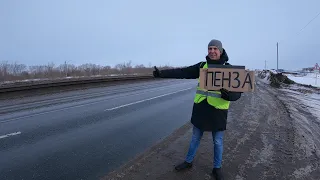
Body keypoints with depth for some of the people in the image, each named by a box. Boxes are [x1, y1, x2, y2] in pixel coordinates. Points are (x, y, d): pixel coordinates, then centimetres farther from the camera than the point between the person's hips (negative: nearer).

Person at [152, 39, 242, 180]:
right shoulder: (201, 66, 2)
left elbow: (237, 92, -9)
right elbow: (182, 72, -1)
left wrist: (228, 95, -32)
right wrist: (162, 73, -8)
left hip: (217, 111, -2)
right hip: (200, 109, 3)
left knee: (218, 142, 13)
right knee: (195, 138, 18)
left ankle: (217, 168, 35)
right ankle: (188, 161, 38)